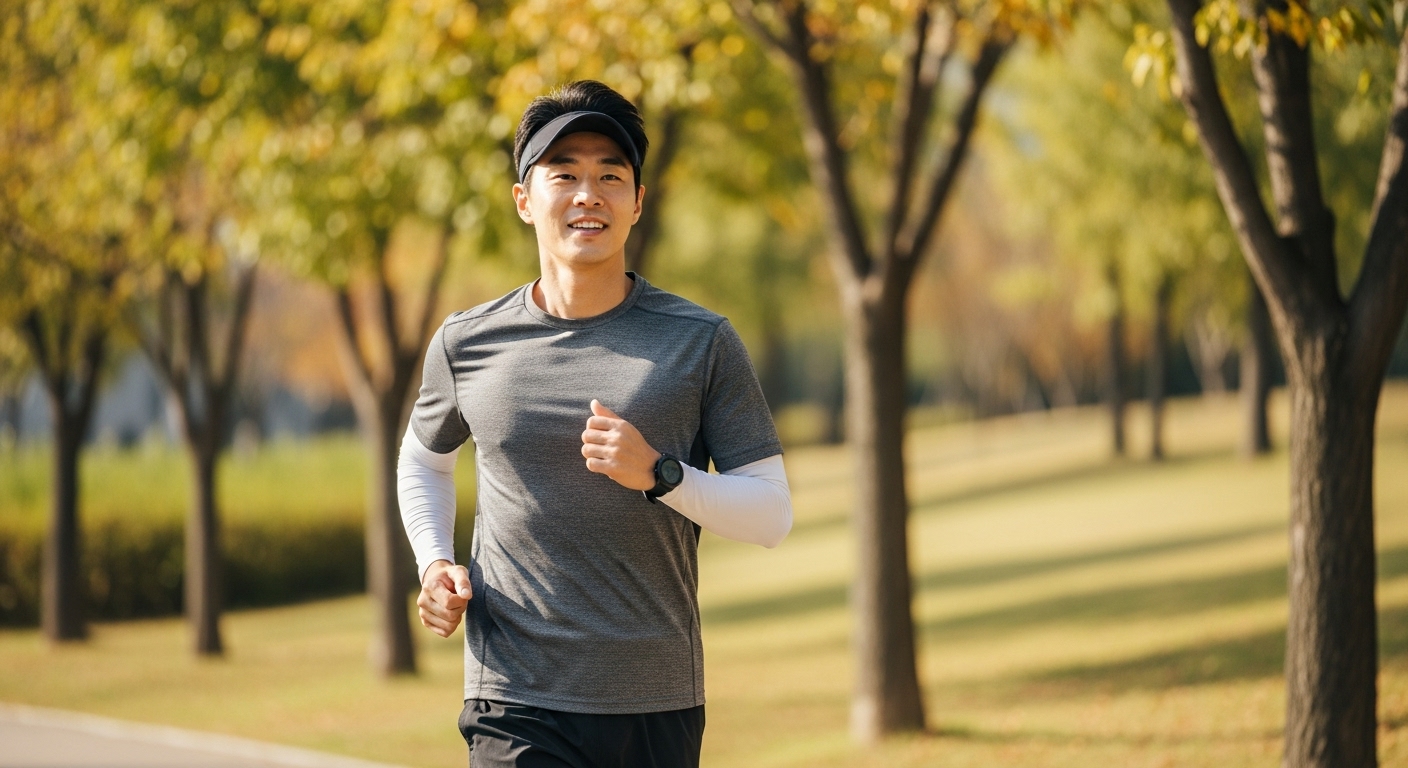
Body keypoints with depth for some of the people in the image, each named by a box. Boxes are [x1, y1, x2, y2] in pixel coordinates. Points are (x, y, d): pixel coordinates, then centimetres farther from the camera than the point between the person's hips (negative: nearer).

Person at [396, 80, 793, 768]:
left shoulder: (701, 343, 2)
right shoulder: (467, 345, 6)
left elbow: (771, 514, 0)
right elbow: (424, 459, 26)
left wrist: (658, 475, -15)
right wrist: (434, 563, 8)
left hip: (658, 709, 1)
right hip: (517, 706, -1)